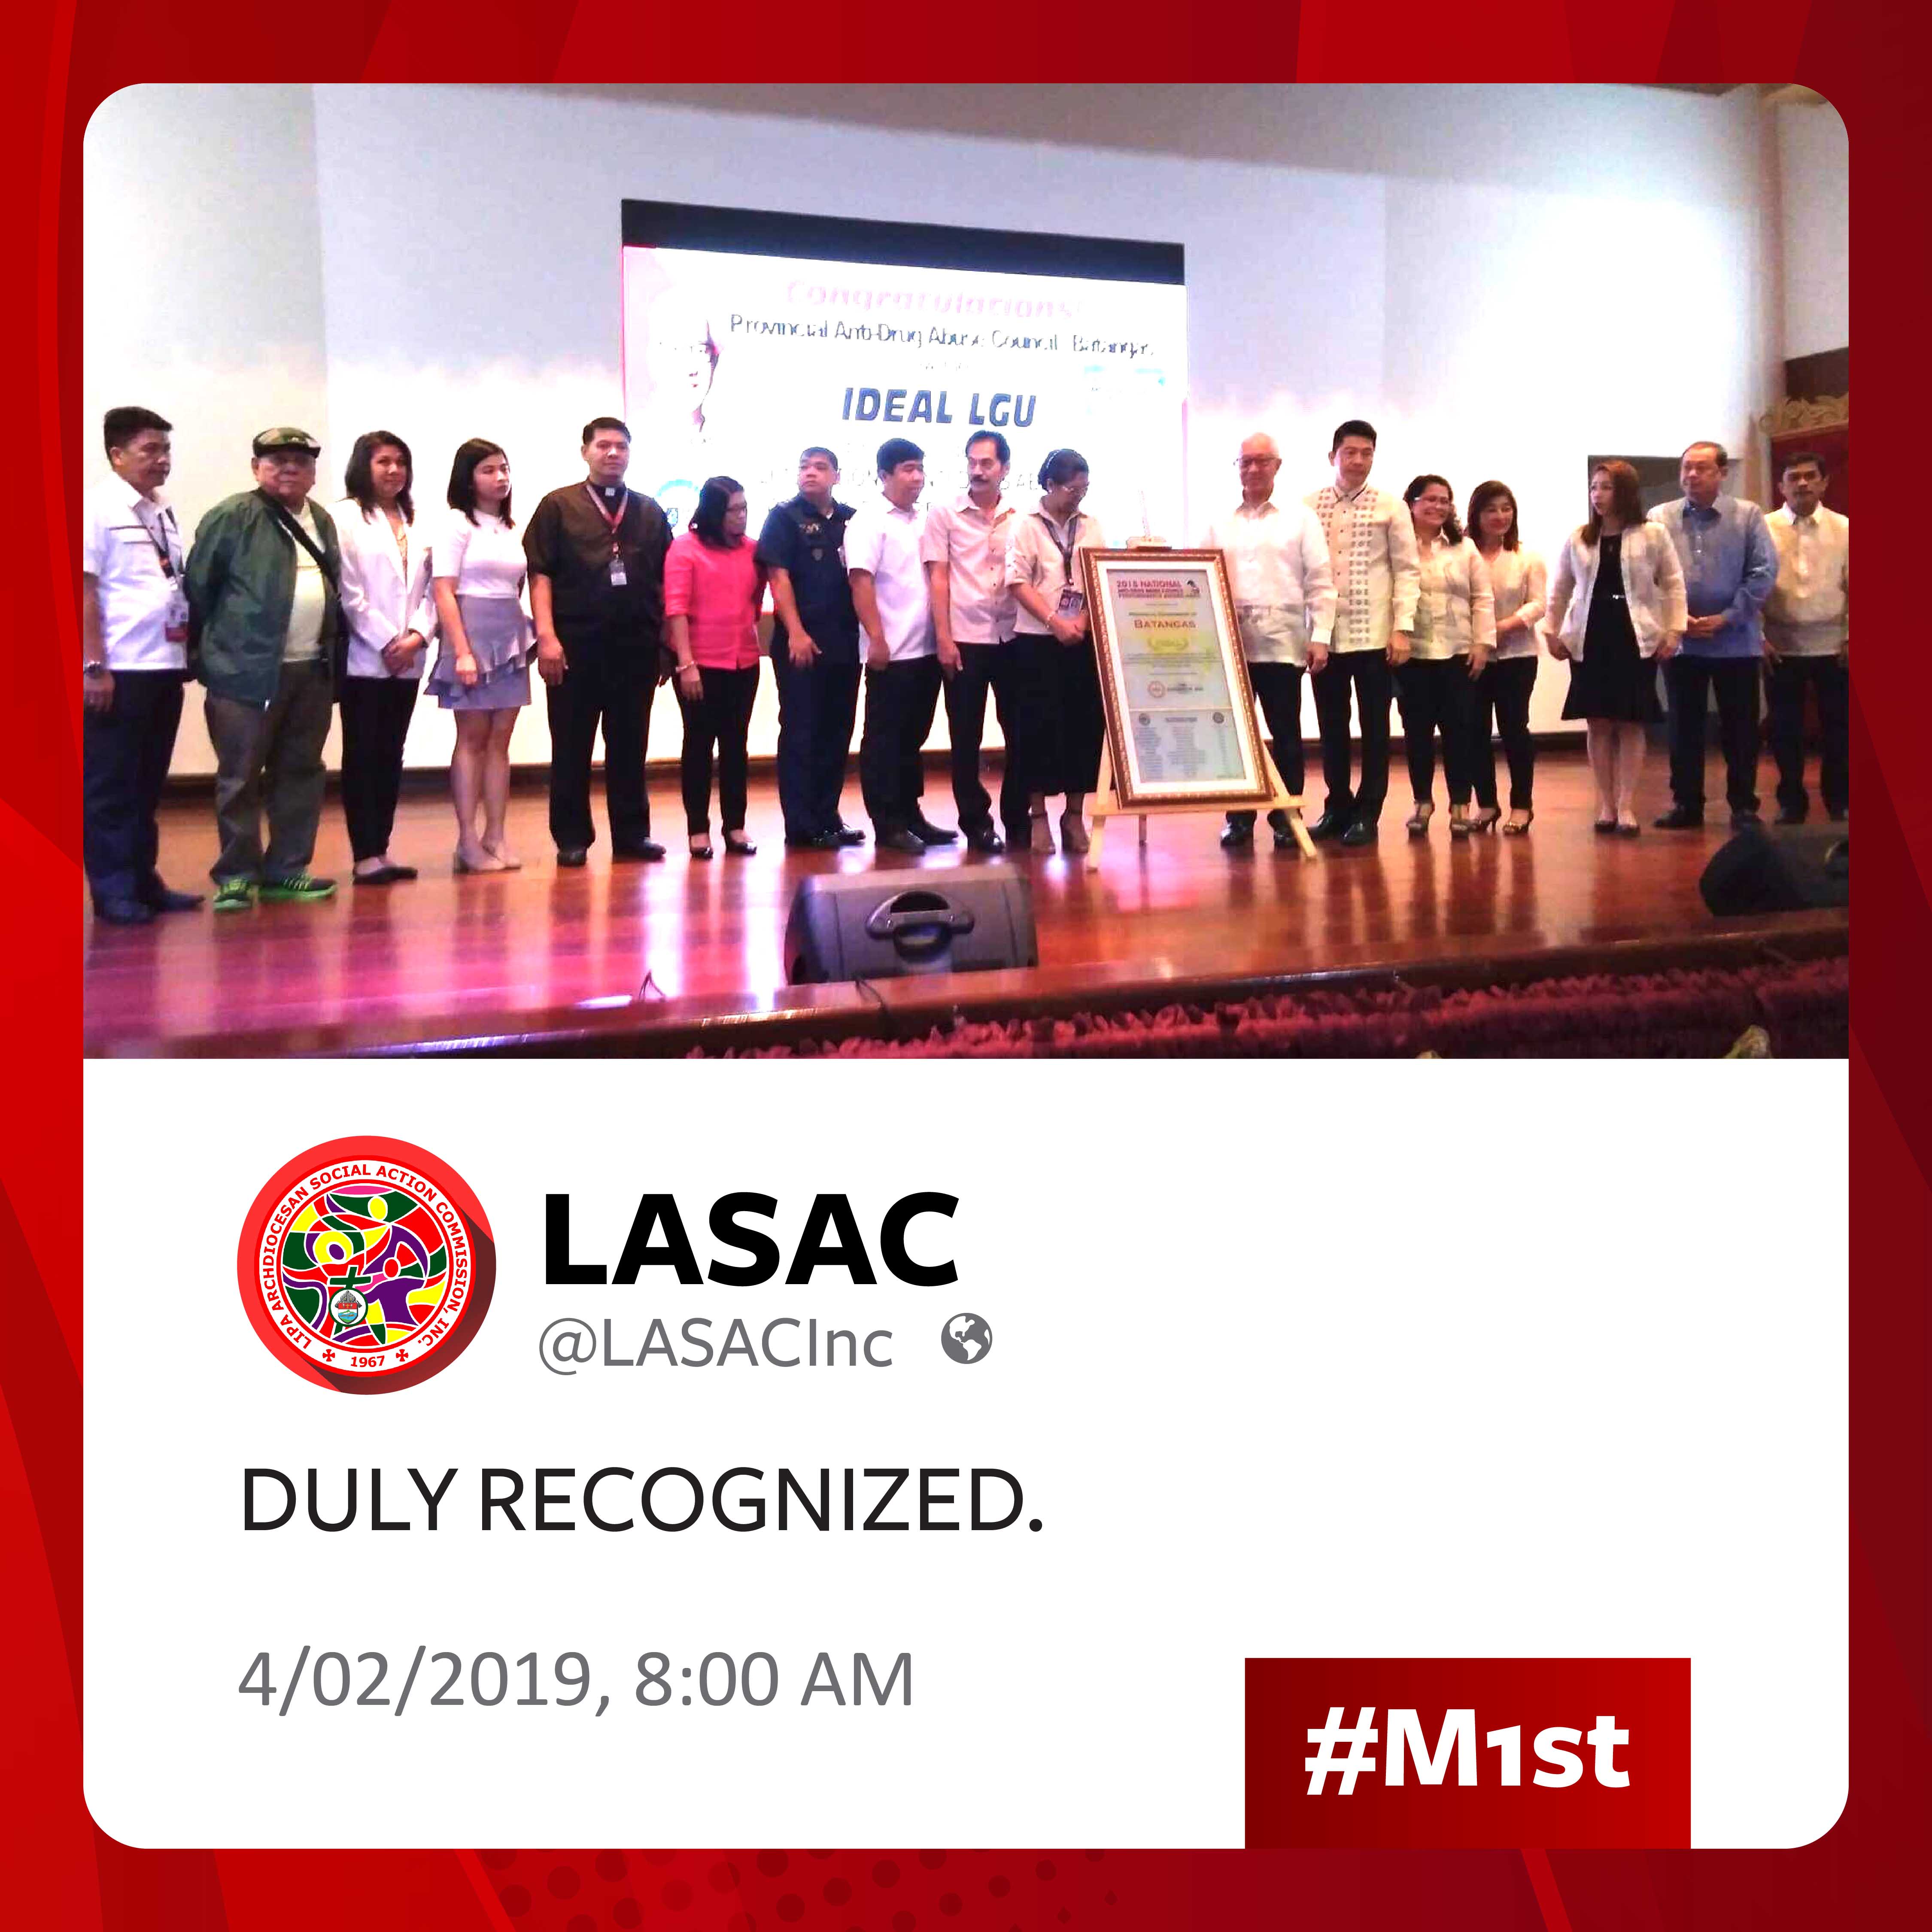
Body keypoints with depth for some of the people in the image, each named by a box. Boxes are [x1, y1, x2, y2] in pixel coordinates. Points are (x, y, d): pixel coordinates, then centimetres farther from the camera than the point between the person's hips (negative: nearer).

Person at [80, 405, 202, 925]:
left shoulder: (163, 512, 14)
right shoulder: (98, 508, -7)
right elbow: (84, 590, -11)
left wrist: (189, 653, 12)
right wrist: (94, 666, -15)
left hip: (164, 667, 7)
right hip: (119, 670, -7)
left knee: (148, 784, 13)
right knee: (110, 785, 1)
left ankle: (142, 881, 21)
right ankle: (113, 890, 7)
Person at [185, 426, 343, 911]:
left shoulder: (324, 522, 15)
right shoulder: (232, 517, -4)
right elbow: (199, 585, -5)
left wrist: (333, 650, 12)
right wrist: (204, 652, -5)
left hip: (313, 672, 6)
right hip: (248, 671, -6)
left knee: (300, 772, 10)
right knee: (240, 777, -1)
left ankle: (287, 870, 19)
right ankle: (236, 876, 6)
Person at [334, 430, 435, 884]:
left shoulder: (415, 522, 15)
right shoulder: (345, 517, -3)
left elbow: (429, 587, 10)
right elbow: (348, 590, -10)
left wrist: (418, 636, -5)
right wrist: (386, 642, -12)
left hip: (407, 659, 6)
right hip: (364, 656, -6)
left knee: (391, 755, 8)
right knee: (362, 755, -3)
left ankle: (382, 849, 13)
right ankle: (365, 855, -3)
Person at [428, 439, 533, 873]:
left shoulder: (510, 528, 14)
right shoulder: (457, 523, -4)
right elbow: (444, 592, -10)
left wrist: (526, 638, 7)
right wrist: (462, 651, -18)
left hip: (512, 638, 6)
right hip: (472, 633, -6)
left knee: (500, 740, 5)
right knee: (473, 738, -3)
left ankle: (496, 837, 7)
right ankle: (469, 841, 0)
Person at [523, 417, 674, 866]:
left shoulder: (650, 512, 13)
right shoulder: (558, 506, 3)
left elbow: (665, 581, 14)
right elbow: (540, 575, -2)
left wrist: (666, 643, 8)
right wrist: (547, 636, -12)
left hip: (636, 645, 3)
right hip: (576, 643, -3)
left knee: (630, 746, 8)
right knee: (572, 747, 3)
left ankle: (632, 834, 15)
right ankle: (572, 838, 11)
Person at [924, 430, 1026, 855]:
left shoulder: (1021, 517, 5)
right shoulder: (944, 513, 0)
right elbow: (938, 578, -2)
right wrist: (944, 639, -8)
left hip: (1013, 637, 2)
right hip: (964, 639, -2)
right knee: (966, 738, 3)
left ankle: (1018, 820, 17)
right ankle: (976, 823, 11)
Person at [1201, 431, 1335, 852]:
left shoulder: (1301, 518, 6)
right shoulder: (1219, 524, 12)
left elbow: (1320, 583, 2)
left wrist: (1320, 637, -6)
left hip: (1283, 642, -2)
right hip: (1230, 643, 2)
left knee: (1286, 735, 1)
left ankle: (1286, 816, 9)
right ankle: (1238, 816, 13)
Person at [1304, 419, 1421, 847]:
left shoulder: (1390, 508, 2)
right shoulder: (1308, 507, 5)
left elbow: (1408, 570, 0)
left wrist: (1403, 628, -8)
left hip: (1374, 636, -2)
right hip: (1325, 636, 2)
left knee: (1374, 727, 3)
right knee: (1331, 726, 8)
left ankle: (1367, 813, 10)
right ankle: (1337, 808, 20)